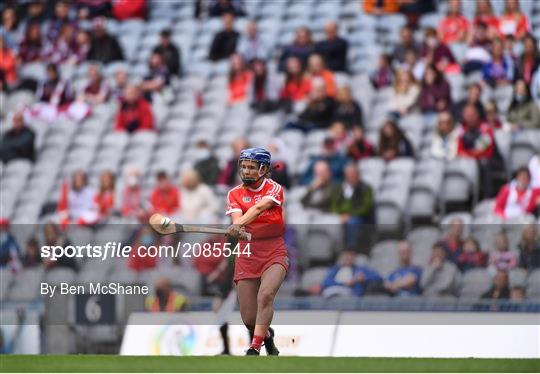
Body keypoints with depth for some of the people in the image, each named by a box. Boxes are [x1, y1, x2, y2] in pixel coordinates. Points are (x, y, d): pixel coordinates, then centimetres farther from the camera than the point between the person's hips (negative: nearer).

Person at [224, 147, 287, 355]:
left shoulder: (274, 189, -2)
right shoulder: (234, 194, 7)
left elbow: (259, 208, -22)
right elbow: (236, 217, -13)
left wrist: (239, 224, -39)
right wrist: (237, 227, -37)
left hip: (275, 254, -3)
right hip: (247, 255, 3)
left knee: (265, 295, -30)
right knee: (249, 319, -1)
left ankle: (255, 349, -29)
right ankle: (266, 335, 33)